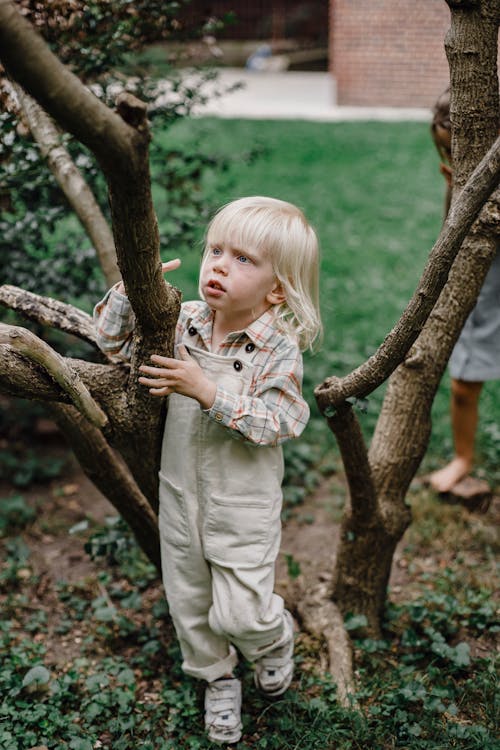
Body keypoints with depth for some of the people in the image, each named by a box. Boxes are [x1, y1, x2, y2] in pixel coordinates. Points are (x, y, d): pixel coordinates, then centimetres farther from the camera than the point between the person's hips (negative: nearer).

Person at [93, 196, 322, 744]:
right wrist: (130, 287, -18)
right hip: (180, 493, 5)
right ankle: (219, 680, 43)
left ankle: (274, 639, 36)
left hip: (243, 506, -5)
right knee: (189, 601, 17)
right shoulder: (183, 321, -5)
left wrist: (208, 391, -32)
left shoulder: (277, 349, -18)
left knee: (239, 613, -1)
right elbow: (113, 339, 0)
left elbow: (277, 423, -25)